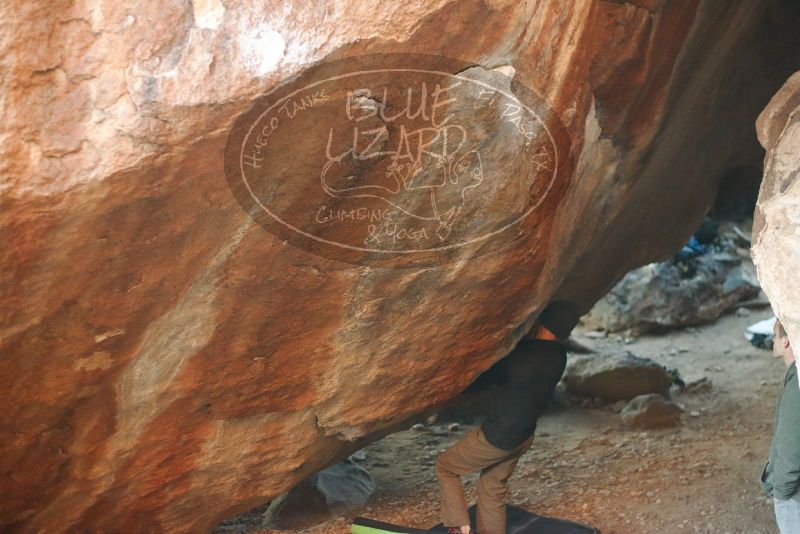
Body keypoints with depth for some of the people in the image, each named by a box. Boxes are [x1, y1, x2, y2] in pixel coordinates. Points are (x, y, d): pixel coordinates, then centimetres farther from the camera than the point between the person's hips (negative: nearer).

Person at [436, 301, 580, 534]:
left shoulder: (518, 355, -28)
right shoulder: (558, 358, -8)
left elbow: (478, 382, -15)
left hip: (496, 438, -6)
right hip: (523, 438, 7)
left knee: (445, 466, 13)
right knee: (493, 490, 22)